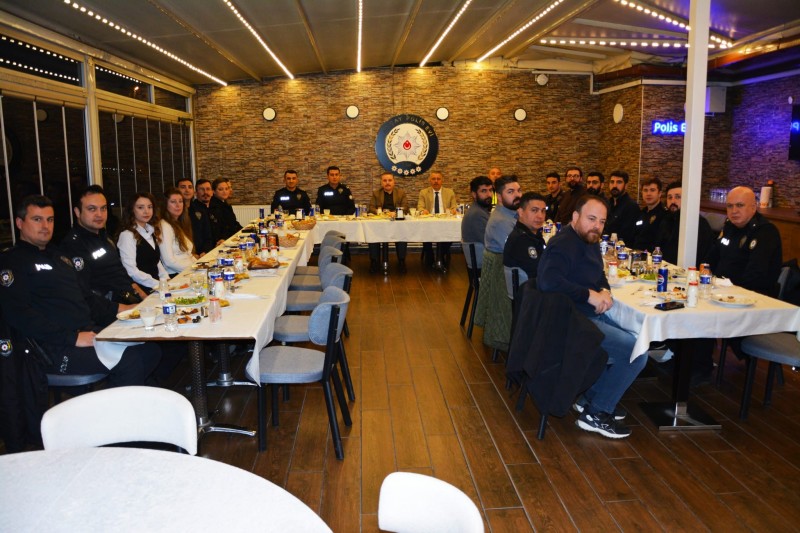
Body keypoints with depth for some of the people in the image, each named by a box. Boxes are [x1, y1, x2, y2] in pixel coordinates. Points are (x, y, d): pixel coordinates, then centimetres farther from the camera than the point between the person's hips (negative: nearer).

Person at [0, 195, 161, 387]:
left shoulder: (56, 254, 24)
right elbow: (18, 315, -17)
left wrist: (120, 309, 17)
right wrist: (73, 338, -22)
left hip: (89, 331, 8)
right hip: (56, 348, -8)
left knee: (150, 349, -8)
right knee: (129, 360, -26)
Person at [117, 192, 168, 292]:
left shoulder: (151, 232, 15)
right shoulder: (127, 235, -7)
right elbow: (131, 271, -14)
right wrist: (159, 284, -18)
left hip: (155, 289, 7)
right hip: (140, 291, -7)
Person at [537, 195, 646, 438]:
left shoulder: (589, 241, 12)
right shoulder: (563, 245, -20)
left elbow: (599, 276, 24)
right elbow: (548, 281, -36)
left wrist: (605, 292, 1)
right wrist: (590, 295, -28)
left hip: (590, 315, 11)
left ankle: (591, 397, 21)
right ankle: (595, 413, -1)